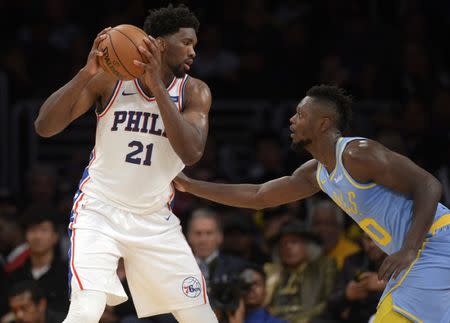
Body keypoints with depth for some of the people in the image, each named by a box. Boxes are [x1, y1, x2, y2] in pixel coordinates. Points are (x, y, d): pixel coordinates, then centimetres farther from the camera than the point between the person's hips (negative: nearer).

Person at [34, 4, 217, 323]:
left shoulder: (194, 92, -4)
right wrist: (86, 74, -29)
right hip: (100, 211, -3)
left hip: (155, 219, 3)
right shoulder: (110, 77, -9)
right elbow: (44, 127, -15)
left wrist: (157, 85, -29)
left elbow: (192, 153, -23)